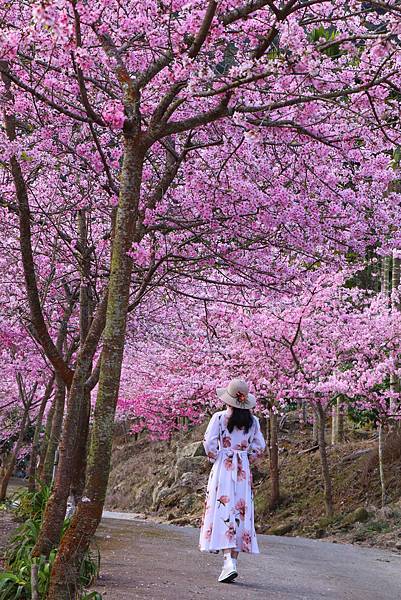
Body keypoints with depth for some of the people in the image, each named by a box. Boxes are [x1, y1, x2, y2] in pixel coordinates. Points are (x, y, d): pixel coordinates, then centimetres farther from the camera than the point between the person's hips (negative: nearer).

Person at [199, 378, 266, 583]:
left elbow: (209, 443, -12)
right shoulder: (253, 421, 4)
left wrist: (215, 459, 4)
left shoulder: (219, 417, -8)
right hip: (243, 470, 4)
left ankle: (229, 561, -17)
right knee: (240, 512, 9)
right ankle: (232, 560, 12)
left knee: (223, 511, -5)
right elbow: (259, 447, 5)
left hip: (222, 468, -4)